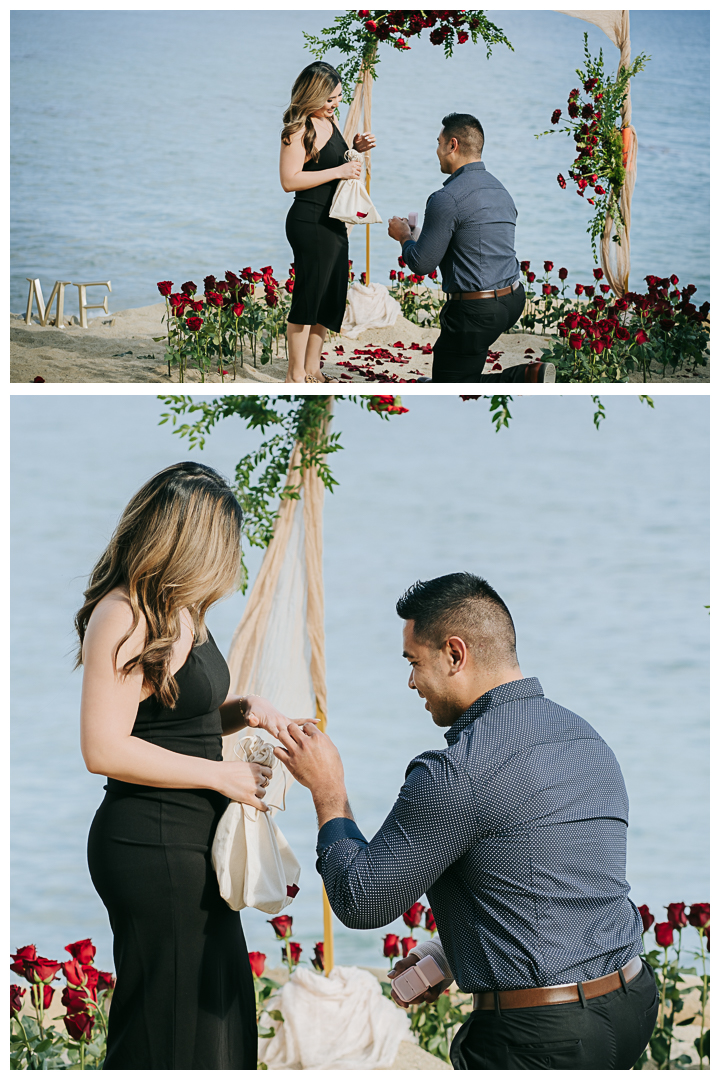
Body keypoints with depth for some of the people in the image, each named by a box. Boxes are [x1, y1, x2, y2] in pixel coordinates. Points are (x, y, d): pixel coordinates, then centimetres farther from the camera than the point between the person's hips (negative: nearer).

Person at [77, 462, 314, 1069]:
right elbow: (105, 748, -22)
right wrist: (222, 775, -16)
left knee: (221, 1014, 14)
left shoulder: (179, 611, 12)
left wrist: (238, 711, 5)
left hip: (192, 842, 10)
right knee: (167, 1031, -3)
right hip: (152, 844, -10)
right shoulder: (123, 615, -17)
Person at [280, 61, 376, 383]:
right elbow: (289, 180, -21)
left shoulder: (328, 121, 11)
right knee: (308, 296, -3)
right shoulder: (299, 129, -16)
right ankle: (295, 375, 6)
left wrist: (354, 149, 8)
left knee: (330, 298, 14)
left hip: (333, 223, 9)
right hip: (309, 221, -9)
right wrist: (338, 171, -22)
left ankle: (312, 369, 24)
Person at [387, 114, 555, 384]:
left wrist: (404, 235, 10)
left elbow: (421, 264, -12)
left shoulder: (447, 198, -16)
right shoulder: (500, 190, 12)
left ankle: (524, 380, -19)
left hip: (477, 311, -9)